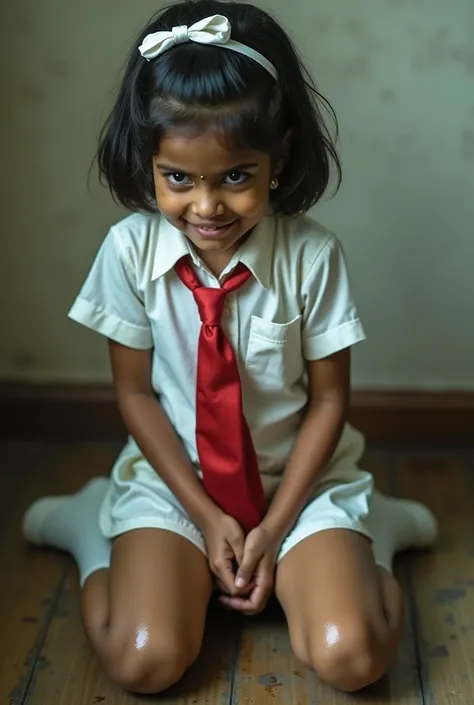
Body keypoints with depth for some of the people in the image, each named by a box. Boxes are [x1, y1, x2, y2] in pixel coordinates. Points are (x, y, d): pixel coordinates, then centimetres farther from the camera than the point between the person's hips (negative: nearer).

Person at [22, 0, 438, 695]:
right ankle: (92, 524, 8)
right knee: (144, 659, -20)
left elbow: (329, 398, -7)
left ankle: (372, 531, 11)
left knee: (350, 657, -19)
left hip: (298, 478, 0)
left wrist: (276, 525, -13)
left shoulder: (313, 255, -17)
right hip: (175, 476, 0)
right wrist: (206, 515, -11)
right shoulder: (130, 249, -15)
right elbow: (135, 392, -5)